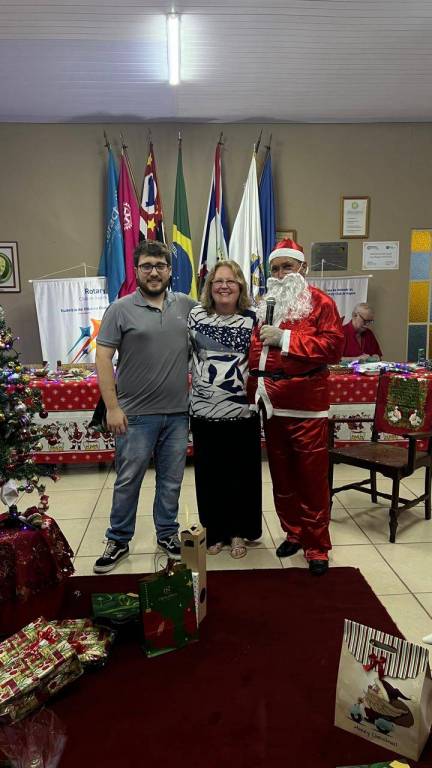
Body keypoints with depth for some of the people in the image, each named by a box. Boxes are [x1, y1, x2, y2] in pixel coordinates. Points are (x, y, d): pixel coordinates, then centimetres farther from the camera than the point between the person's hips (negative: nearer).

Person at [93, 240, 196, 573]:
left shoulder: (186, 305, 5)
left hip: (178, 412, 3)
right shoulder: (121, 309, -5)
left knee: (172, 480, 15)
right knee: (128, 480, 8)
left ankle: (168, 534, 33)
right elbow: (103, 358, -7)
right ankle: (118, 541, 26)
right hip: (136, 415, -3)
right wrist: (112, 407, -11)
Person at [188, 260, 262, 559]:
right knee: (209, 475, 11)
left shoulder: (253, 318, -1)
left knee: (242, 474, 10)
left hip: (243, 411, -1)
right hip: (204, 411, 1)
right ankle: (215, 532, 30)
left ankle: (239, 532, 29)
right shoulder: (196, 315, 3)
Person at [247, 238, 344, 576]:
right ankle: (293, 532, 31)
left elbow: (334, 346, -15)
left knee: (312, 476, 1)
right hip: (272, 403, 6)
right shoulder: (266, 305, 14)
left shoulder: (320, 302, -3)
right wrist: (256, 388, 7)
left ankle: (317, 546, 15)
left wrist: (285, 339, -17)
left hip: (306, 404, -6)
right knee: (281, 474, 14)